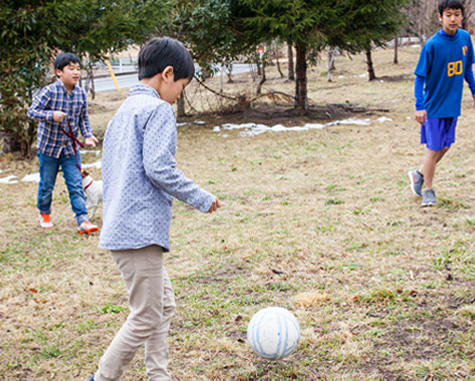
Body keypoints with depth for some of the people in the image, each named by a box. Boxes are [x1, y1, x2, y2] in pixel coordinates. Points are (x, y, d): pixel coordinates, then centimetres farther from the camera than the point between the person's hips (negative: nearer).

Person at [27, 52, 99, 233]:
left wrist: (87, 136, -9)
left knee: (76, 185, -3)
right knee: (46, 185, 13)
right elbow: (32, 111, -15)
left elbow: (83, 119, 7)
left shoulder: (81, 94, -4)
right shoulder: (49, 92, -17)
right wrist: (51, 115, -32)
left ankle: (83, 220, -2)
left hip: (70, 148, 3)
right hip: (49, 146, -3)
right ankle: (44, 213, 37)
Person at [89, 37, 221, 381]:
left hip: (121, 227, 10)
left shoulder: (124, 111, 18)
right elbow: (159, 168, -19)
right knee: (145, 320, -1)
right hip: (140, 232, -10)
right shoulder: (158, 110, -9)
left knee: (164, 305, 18)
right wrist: (202, 198, -8)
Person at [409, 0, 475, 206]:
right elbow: (420, 77, -13)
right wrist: (419, 107, -19)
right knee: (434, 149, 0)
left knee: (445, 146, 14)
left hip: (453, 104, 6)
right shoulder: (432, 45, -17)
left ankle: (420, 174, 35)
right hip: (434, 105, -6)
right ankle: (428, 191, 16)